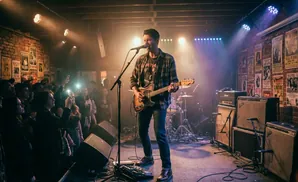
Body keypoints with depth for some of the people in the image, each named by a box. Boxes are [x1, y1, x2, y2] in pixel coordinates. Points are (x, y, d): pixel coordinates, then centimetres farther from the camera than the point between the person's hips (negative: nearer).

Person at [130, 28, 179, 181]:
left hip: (160, 101, -5)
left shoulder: (168, 59, -4)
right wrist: (136, 92, -4)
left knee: (160, 134, -12)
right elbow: (133, 79, 13)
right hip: (143, 100, 6)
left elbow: (174, 80, -4)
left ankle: (167, 169, -2)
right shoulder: (141, 59, 8)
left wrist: (173, 87, -26)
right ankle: (148, 157, 37)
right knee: (142, 131, 14)